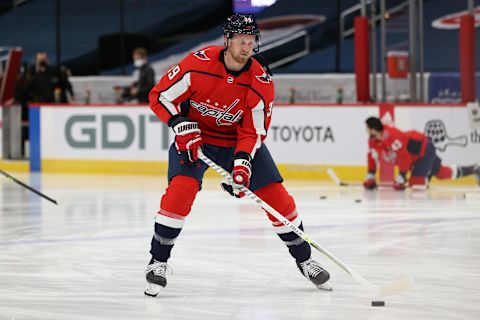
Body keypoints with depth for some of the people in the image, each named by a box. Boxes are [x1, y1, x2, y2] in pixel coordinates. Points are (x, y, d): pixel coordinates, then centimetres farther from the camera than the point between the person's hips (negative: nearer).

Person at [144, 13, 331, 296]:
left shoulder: (261, 84, -19)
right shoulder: (198, 64, -24)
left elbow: (253, 132, -14)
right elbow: (160, 96, -16)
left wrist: (242, 162, -30)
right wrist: (182, 125, -28)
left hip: (239, 140, 2)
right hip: (194, 136, -2)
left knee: (276, 195, -5)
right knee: (181, 189, -25)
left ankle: (303, 258, 14)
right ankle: (158, 261, -11)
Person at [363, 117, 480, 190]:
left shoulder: (392, 136, -36)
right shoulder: (373, 141, -6)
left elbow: (405, 157, -33)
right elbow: (372, 157, 8)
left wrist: (401, 177, -28)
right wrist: (370, 176, 4)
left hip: (424, 149, -9)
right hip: (414, 156, 9)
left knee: (416, 183, -15)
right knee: (442, 173, 16)